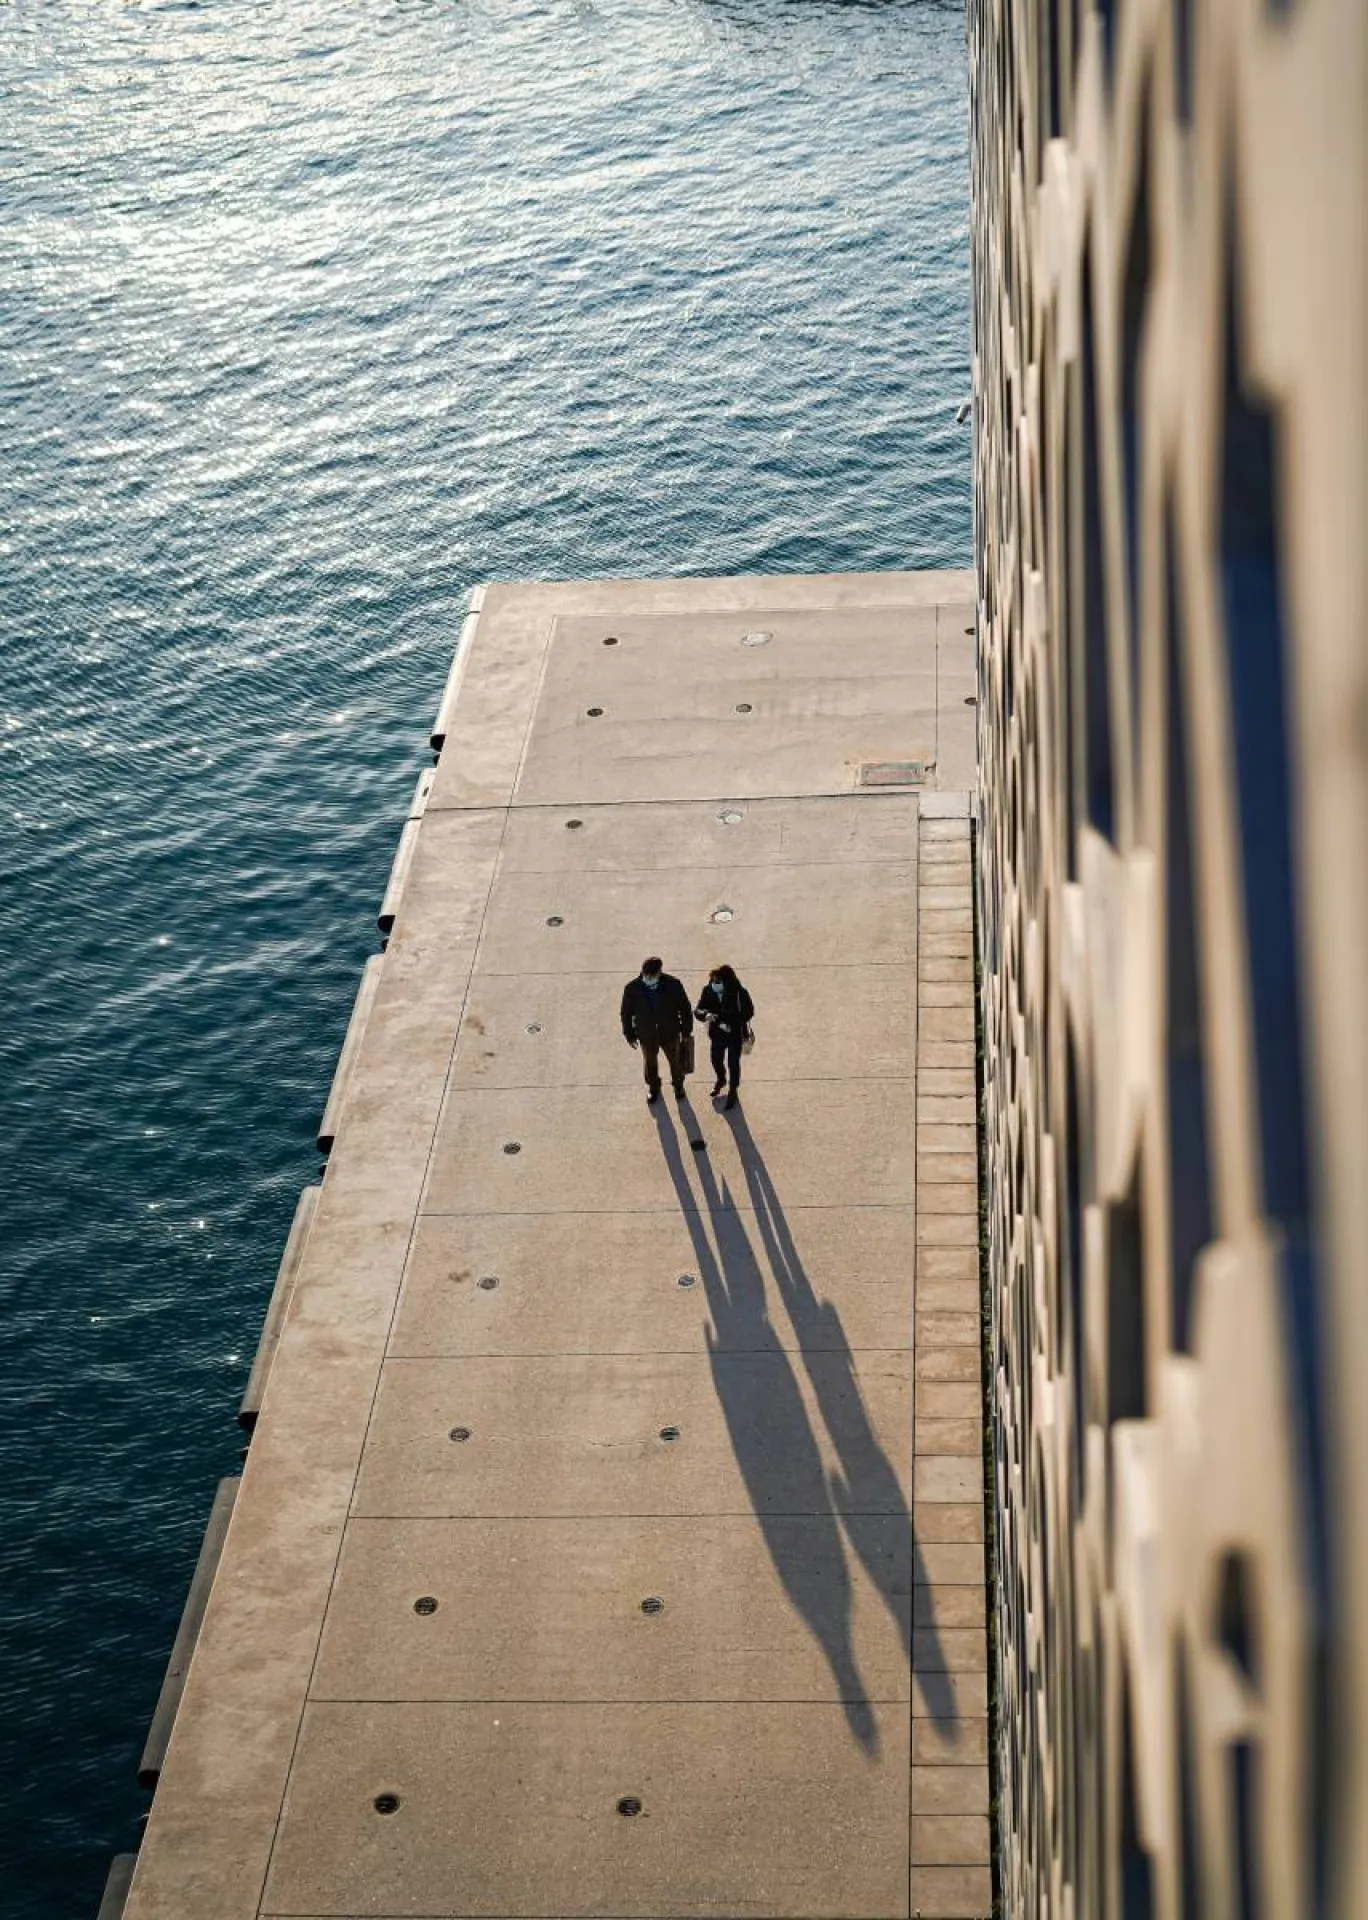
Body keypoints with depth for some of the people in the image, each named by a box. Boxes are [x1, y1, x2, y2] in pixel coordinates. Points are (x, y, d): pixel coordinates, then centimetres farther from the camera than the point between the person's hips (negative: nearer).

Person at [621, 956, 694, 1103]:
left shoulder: (673, 985, -25)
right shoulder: (632, 989, -24)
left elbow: (685, 1008, -10)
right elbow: (626, 1013, -8)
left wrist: (686, 1031, -1)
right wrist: (629, 1035, 0)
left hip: (670, 1032, 0)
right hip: (646, 1035, 0)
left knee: (675, 1061, 23)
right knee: (650, 1063, 23)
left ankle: (678, 1084, 53)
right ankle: (653, 1087, 53)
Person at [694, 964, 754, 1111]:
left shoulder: (739, 993, -28)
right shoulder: (708, 991, -20)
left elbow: (748, 1012, -16)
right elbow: (698, 1010, -15)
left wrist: (731, 1024, -28)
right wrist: (706, 1014, -39)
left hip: (735, 1035, -4)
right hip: (716, 1034, 4)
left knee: (733, 1063, 13)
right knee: (716, 1060, 24)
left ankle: (732, 1090, 39)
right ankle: (721, 1080, 56)